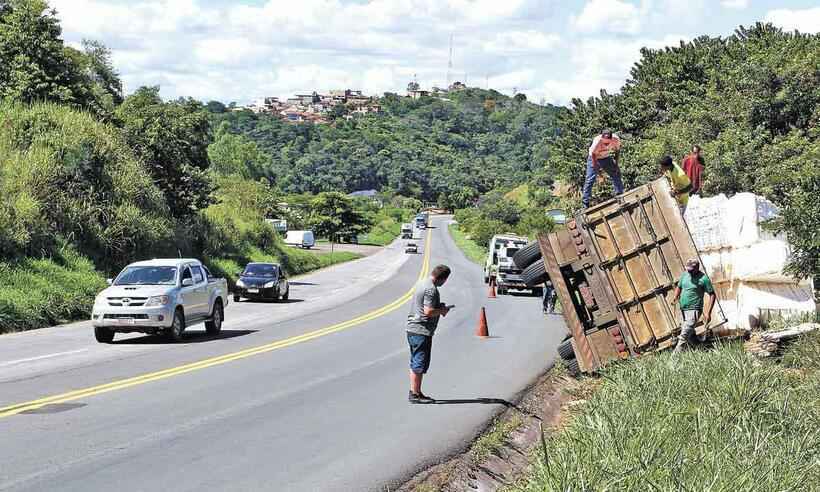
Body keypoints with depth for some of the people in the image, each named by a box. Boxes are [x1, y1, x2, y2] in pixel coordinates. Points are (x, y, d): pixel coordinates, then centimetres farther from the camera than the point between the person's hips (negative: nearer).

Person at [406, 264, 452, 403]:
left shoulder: (421, 283, 14)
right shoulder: (431, 289, -17)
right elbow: (428, 311, -24)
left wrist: (439, 307, 15)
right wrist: (443, 310, -8)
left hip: (412, 328, 10)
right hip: (422, 331, -10)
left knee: (415, 363, 15)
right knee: (420, 364, -5)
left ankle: (415, 392, 22)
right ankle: (415, 394, -2)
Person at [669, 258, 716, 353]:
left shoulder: (703, 279, -11)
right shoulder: (685, 274, 8)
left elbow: (712, 295, -8)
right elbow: (679, 287, 22)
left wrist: (708, 312, -15)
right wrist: (675, 297, 1)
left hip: (694, 310, -8)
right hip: (683, 309, 8)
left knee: (685, 334, -18)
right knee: (690, 332, 21)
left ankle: (676, 354, -24)